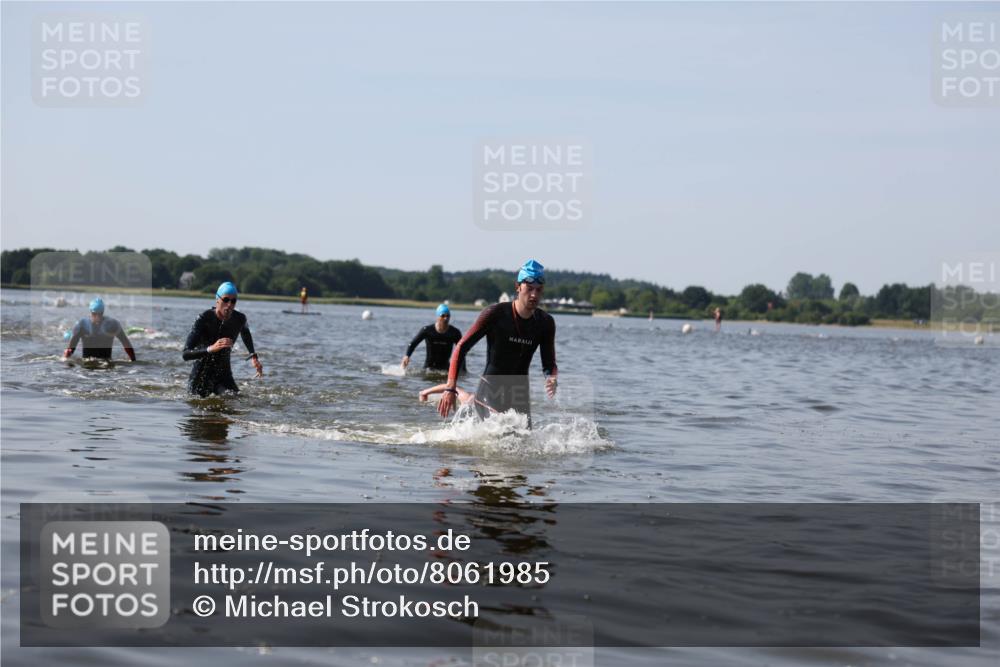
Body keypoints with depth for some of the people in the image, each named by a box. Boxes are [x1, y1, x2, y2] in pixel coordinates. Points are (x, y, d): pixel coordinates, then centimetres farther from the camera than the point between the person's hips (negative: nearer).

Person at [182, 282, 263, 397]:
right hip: (201, 376, -3)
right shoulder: (204, 319, -22)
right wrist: (210, 349, -46)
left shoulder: (240, 319, -8)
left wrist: (253, 356, 17)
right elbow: (186, 354, -31)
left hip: (224, 375, 3)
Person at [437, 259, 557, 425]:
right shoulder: (496, 314, -12)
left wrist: (552, 379, -19)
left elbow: (549, 364, 7)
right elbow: (461, 348, -10)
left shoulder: (546, 323, 1)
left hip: (519, 395, 6)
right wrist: (450, 388, -18)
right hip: (490, 392, -5)